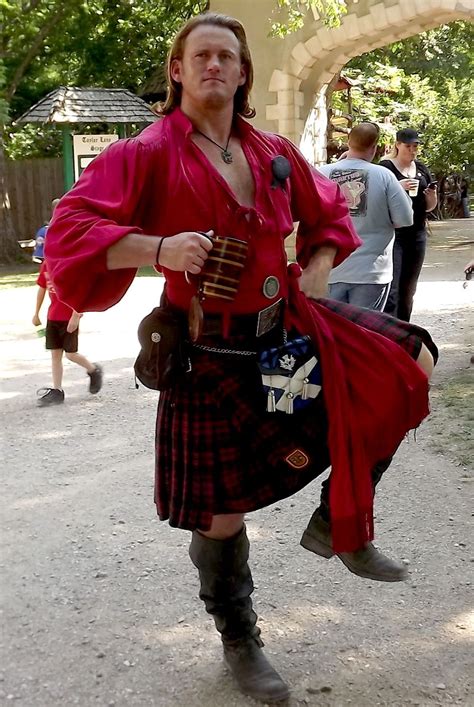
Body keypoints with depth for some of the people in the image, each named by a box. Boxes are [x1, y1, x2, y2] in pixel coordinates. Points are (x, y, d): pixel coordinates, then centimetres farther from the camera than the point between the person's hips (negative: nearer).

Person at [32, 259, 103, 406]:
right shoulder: (46, 264, 6)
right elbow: (42, 289, 16)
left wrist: (75, 316, -21)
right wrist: (36, 314, 18)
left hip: (69, 318, -6)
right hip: (52, 316, 6)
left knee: (70, 354, -1)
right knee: (55, 354, 5)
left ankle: (94, 370, 26)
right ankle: (57, 391, 10)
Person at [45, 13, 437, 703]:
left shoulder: (274, 153, 7)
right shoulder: (149, 154, -8)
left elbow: (328, 213, 22)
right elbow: (70, 226, -17)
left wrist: (317, 269, 3)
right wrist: (157, 247, -31)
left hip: (290, 330, 5)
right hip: (212, 356, -5)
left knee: (410, 365, -2)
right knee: (222, 513, 4)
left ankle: (339, 522, 12)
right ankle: (240, 643, 33)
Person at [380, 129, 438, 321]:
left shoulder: (422, 169, 14)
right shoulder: (385, 167, -3)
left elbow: (430, 206, 19)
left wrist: (432, 195, -3)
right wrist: (398, 187, -22)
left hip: (417, 234, 6)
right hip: (392, 233, -6)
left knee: (408, 289, 10)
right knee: (391, 289, -13)